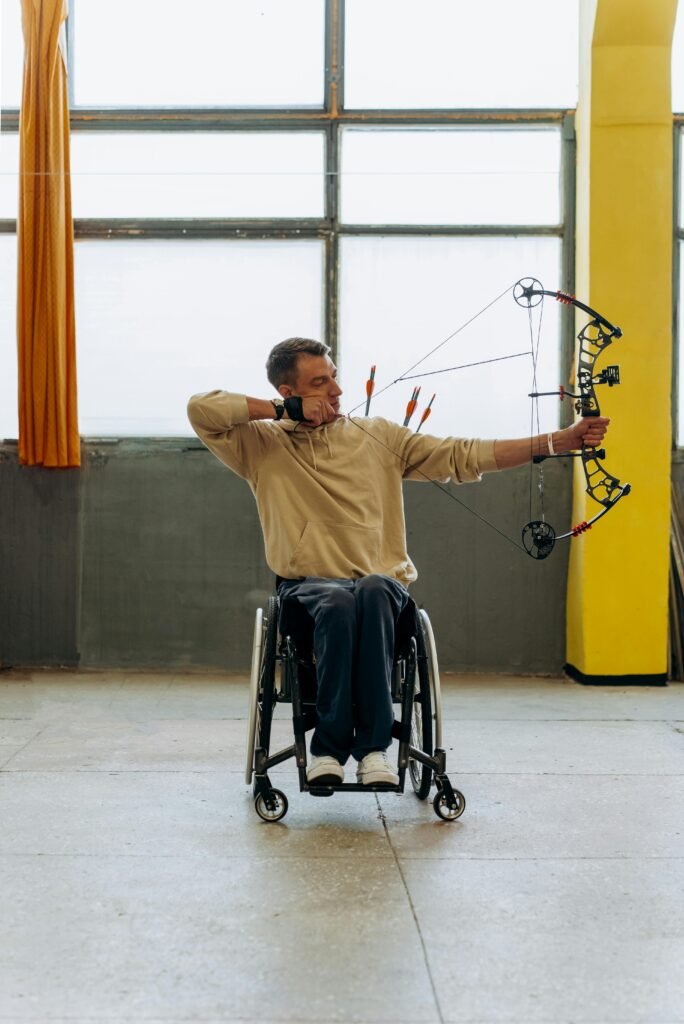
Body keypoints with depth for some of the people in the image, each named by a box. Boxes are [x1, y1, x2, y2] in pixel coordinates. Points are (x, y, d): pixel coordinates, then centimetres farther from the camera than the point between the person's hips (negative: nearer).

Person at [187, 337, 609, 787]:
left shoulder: (379, 436, 13)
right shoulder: (261, 444, 8)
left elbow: (463, 456, 7)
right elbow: (202, 408, -5)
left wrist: (559, 441, -1)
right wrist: (283, 411, -6)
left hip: (383, 585, 1)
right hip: (308, 586, -1)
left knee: (373, 592, -35)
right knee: (339, 602, -37)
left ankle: (373, 745, -34)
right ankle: (337, 748, -31)